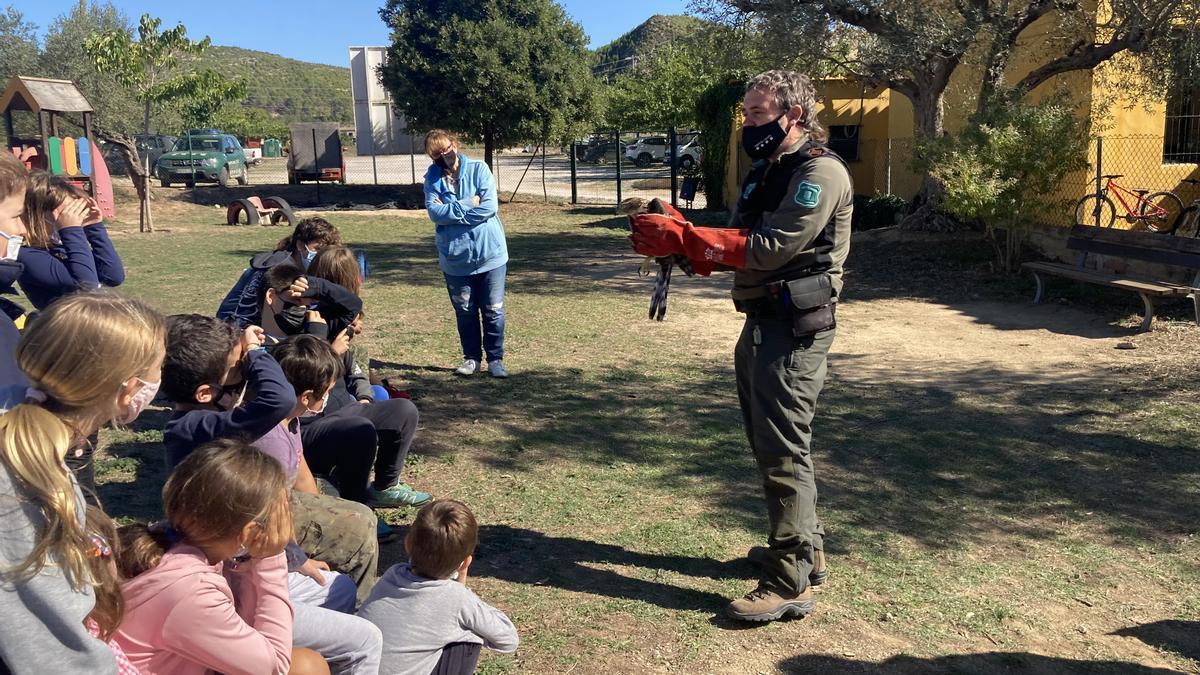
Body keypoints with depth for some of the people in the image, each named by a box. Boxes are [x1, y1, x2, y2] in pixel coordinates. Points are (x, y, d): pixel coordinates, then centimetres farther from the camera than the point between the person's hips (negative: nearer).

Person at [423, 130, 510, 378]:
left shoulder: (478, 169, -6)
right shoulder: (433, 177, 0)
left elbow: (490, 206, -17)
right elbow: (434, 212, -13)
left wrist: (450, 212, -12)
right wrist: (467, 205, -18)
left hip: (490, 252, -2)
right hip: (455, 257, 2)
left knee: (493, 311, 4)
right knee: (465, 311, 11)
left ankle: (495, 359, 17)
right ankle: (472, 358, 25)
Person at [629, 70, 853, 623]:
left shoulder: (821, 173, -14)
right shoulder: (766, 170, 17)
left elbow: (770, 247, -24)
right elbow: (740, 246, 12)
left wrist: (683, 238, -23)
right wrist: (677, 238, -5)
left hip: (795, 328, -10)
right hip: (761, 322, 10)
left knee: (784, 449, -7)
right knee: (767, 440, 17)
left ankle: (790, 583, 2)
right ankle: (803, 547, 33)